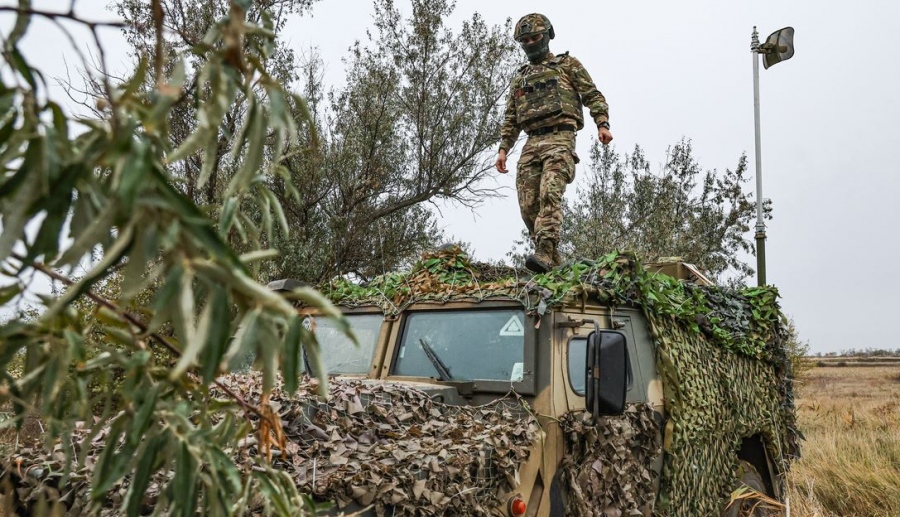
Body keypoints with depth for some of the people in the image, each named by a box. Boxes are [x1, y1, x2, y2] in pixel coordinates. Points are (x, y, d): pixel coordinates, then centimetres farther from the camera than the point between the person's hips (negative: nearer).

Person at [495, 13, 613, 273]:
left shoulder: (567, 64, 14)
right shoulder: (519, 77, 27)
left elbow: (593, 95, 6)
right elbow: (511, 118, 25)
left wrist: (602, 124, -10)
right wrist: (503, 149, 14)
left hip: (560, 138, -5)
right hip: (531, 143, 5)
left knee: (549, 194, -24)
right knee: (528, 205, -5)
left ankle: (544, 253, -33)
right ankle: (553, 261, 2)